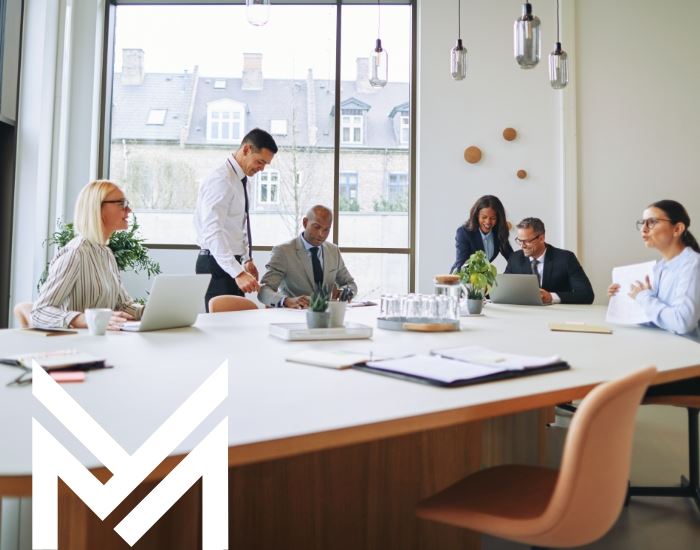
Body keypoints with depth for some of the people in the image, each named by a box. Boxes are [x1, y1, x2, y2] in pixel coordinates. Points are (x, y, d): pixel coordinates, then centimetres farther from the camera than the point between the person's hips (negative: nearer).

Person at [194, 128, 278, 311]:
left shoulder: (240, 180, 12)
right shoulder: (221, 180, -17)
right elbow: (212, 233, -28)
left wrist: (247, 259, 13)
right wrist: (238, 273, -35)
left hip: (231, 263, 9)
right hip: (217, 264, -9)